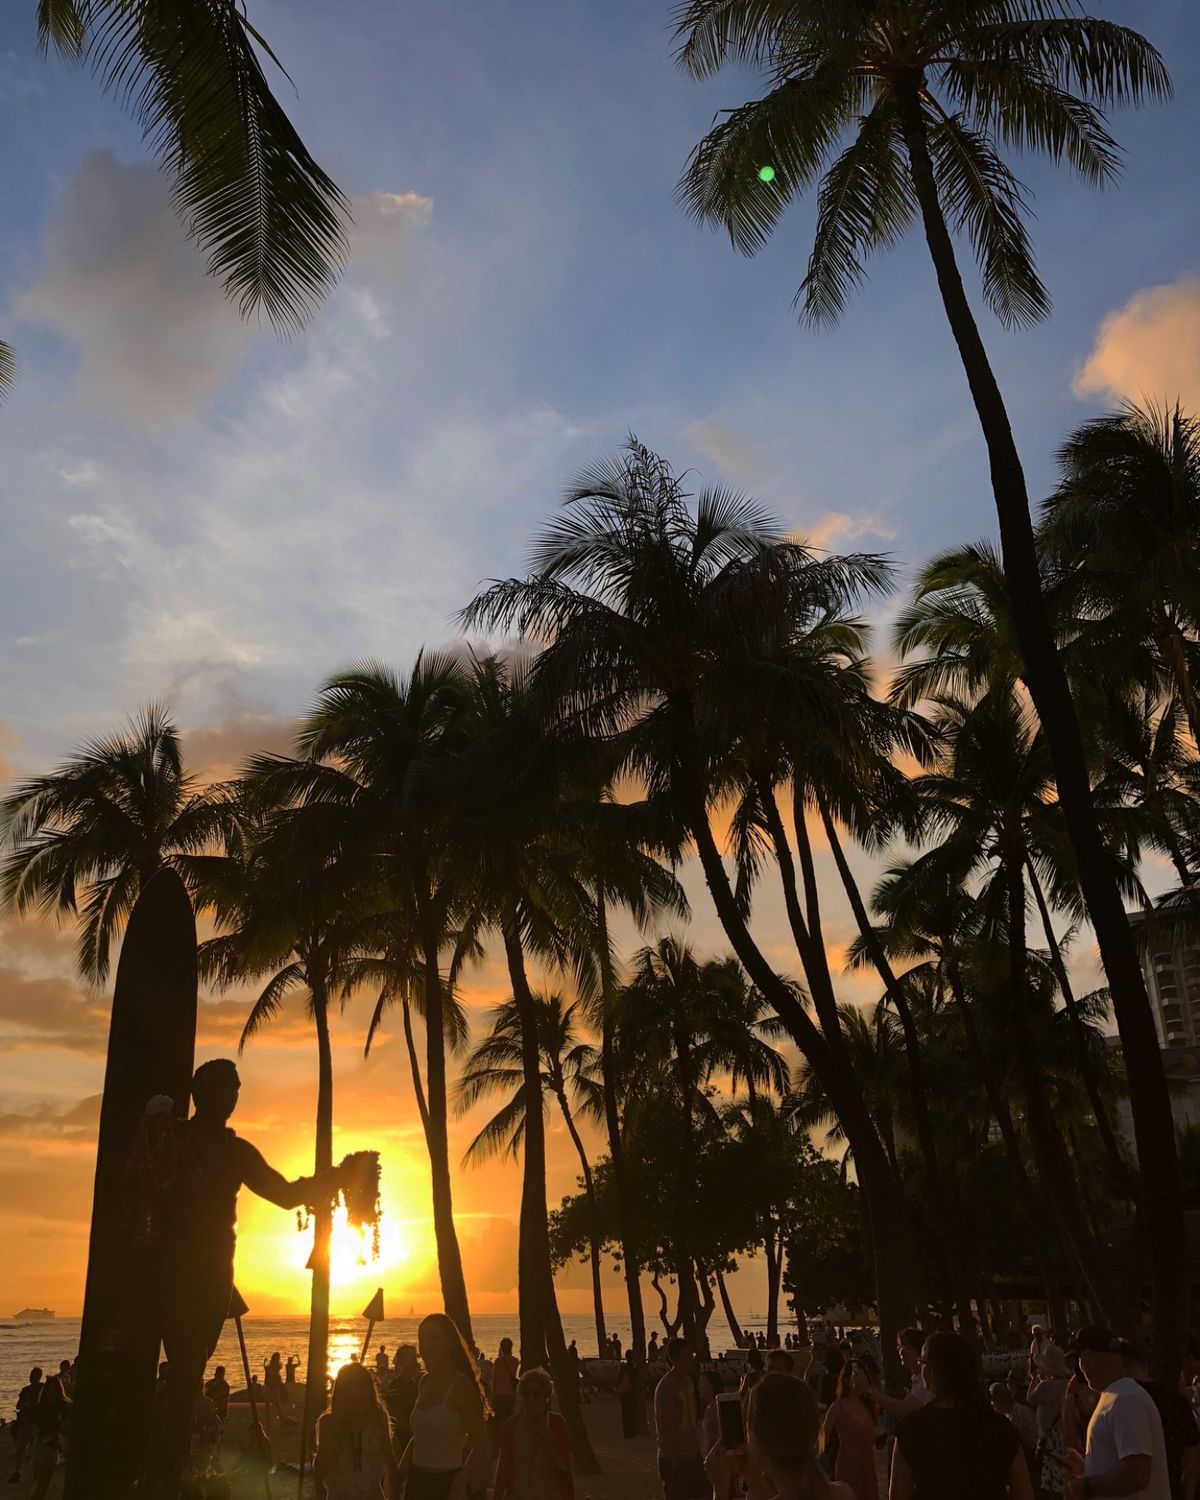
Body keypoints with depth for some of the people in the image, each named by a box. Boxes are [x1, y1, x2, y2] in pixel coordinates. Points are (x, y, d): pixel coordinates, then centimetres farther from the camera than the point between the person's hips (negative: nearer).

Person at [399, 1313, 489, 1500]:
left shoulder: (461, 1385, -12)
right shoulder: (425, 1381, 7)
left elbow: (480, 1448, -12)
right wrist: (398, 1475, 11)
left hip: (446, 1482, -6)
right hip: (417, 1479, 6)